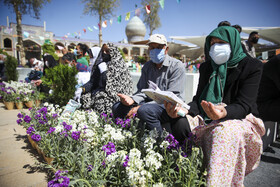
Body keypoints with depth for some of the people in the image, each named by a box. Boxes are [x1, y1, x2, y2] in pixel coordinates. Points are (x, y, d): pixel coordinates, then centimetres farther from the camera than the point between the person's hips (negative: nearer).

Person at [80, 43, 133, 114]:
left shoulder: (118, 66, -5)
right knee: (84, 97, -17)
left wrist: (104, 71, -11)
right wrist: (83, 88, -1)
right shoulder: (100, 64, 15)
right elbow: (92, 81, 14)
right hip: (98, 91, 6)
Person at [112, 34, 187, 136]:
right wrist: (132, 100, -14)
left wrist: (141, 106, -23)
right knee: (117, 107, -12)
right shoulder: (147, 66, 13)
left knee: (144, 110, -36)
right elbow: (142, 91, 12)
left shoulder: (177, 66, -7)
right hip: (150, 102, 6)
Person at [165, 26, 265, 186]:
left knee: (223, 131, -38)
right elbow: (198, 100, 2)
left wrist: (224, 112, -38)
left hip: (240, 119, -4)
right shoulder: (207, 67, 10)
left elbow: (244, 105, -14)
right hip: (208, 119, 4)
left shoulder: (252, 66, -3)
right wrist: (184, 110, -21)